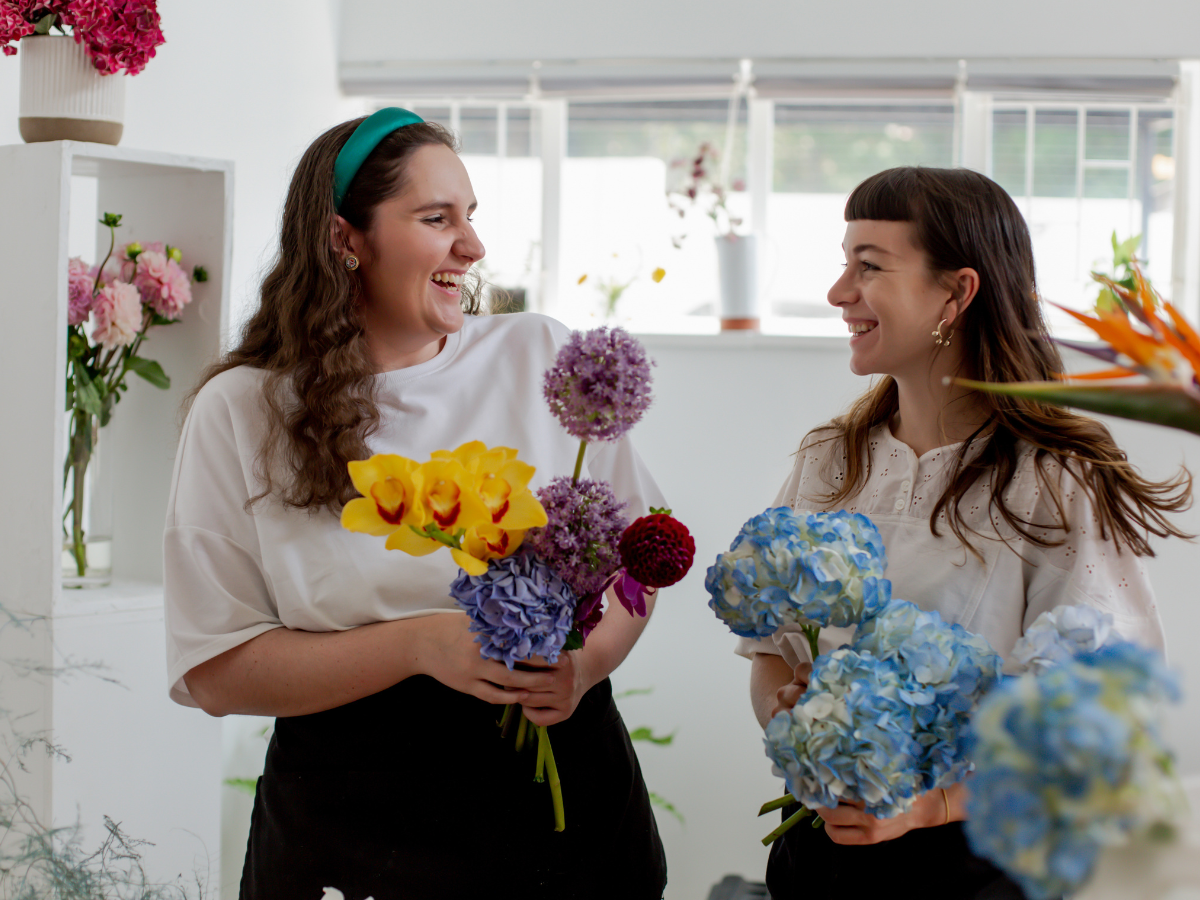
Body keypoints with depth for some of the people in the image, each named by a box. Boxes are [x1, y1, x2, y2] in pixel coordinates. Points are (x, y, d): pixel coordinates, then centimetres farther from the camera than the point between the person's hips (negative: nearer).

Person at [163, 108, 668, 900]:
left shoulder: (541, 357, 1)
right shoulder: (241, 412, -4)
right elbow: (214, 673, -8)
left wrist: (590, 659, -16)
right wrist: (420, 644, -20)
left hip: (561, 788, 2)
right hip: (353, 826, -2)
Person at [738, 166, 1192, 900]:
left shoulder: (1057, 488, -13)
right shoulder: (829, 461, 5)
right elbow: (770, 647, 10)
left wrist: (931, 803, -26)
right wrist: (783, 711, -12)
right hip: (821, 834, 5)